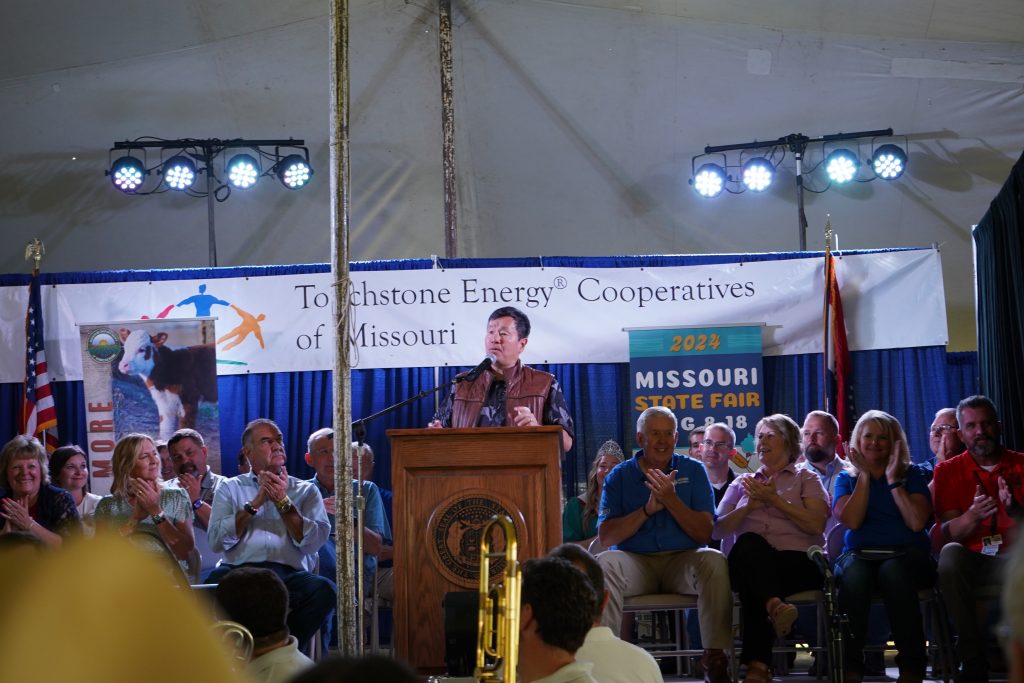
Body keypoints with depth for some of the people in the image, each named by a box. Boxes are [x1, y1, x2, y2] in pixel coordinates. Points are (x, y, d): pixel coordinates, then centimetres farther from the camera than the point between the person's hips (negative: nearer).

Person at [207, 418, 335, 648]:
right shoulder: (230, 488, 19)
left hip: (288, 573, 1)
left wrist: (283, 502, -1)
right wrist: (255, 503, -1)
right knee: (216, 583, -36)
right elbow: (217, 541, 3)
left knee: (324, 589, -32)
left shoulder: (306, 491, 20)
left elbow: (313, 542, 3)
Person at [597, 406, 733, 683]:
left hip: (682, 559, 0)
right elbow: (606, 537, -4)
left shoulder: (693, 471, 7)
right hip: (635, 561, 0)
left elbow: (704, 534, -2)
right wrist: (648, 509, -15)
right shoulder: (619, 476, 7)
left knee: (714, 562, -32)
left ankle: (715, 658, -25)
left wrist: (671, 500, -16)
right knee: (604, 564, -32)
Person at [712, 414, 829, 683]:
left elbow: (816, 524, 0)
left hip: (797, 562, -2)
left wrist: (775, 499, -2)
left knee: (753, 585, -38)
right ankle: (774, 605, -61)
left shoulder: (806, 479, 19)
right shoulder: (743, 483, 28)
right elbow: (719, 531, 16)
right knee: (749, 543, -38)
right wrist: (749, 506, 1)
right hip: (750, 562, 2)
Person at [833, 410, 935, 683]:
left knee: (893, 572, -38)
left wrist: (894, 480, -1)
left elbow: (917, 523, -3)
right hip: (860, 555, 1)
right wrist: (865, 476, 2)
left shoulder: (912, 474, 13)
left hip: (907, 555, -1)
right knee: (853, 574, -37)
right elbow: (851, 520, -2)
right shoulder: (846, 478, 17)